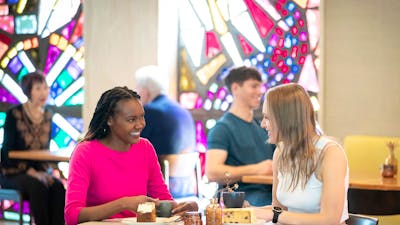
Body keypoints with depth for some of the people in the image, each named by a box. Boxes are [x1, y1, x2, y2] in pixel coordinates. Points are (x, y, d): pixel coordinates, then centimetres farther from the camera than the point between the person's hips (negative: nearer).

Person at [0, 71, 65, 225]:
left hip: (39, 171, 4)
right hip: (13, 173, -4)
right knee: (38, 187, -35)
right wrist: (30, 171, -19)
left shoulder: (47, 116, 9)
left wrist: (44, 171, -5)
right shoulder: (14, 114, -7)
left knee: (58, 187, -27)